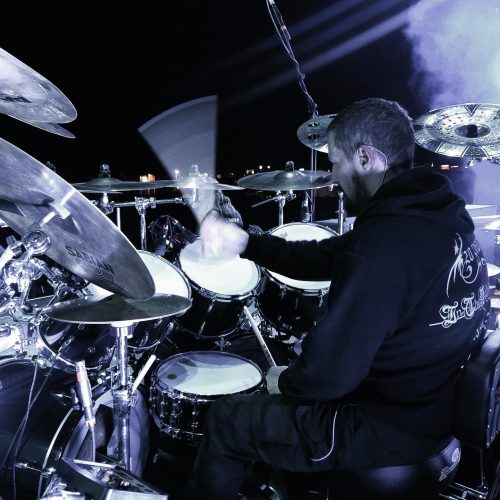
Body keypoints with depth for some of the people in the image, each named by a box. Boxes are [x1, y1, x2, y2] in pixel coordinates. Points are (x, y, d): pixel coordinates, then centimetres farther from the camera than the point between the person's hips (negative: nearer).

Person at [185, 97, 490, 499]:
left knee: (228, 418, 8)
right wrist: (245, 243, -1)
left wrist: (285, 382, -7)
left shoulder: (388, 240, -32)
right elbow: (327, 258, 5)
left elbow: (329, 372, -28)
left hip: (393, 431, -9)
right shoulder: (436, 211, -1)